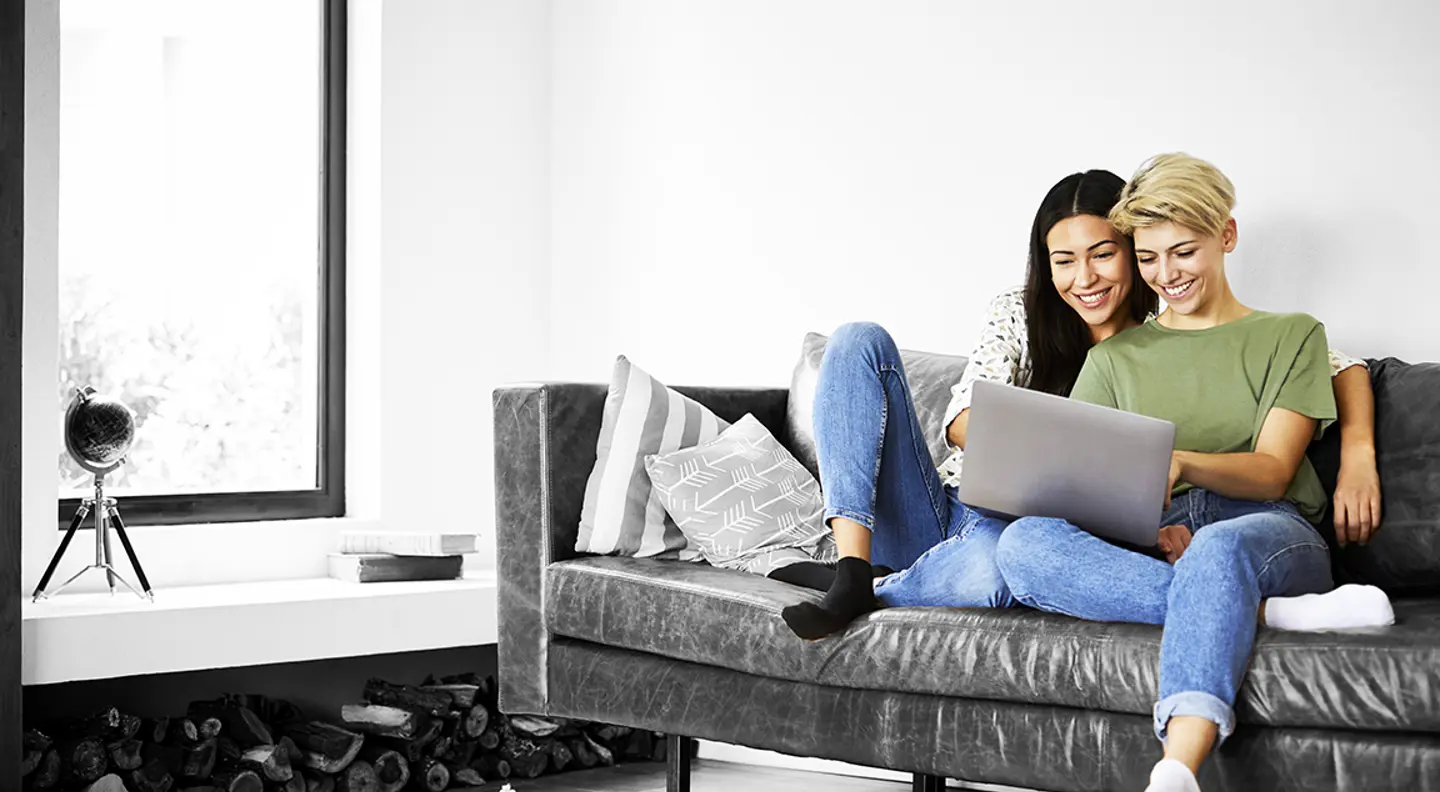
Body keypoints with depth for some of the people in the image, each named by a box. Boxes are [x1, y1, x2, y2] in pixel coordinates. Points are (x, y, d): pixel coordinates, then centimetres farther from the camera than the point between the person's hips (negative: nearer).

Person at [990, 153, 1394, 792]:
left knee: (1218, 549, -41)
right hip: (1151, 545, 2)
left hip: (1267, 530, -2)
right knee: (1023, 542, -32)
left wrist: (1181, 463, -19)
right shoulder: (1115, 357, 25)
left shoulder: (1290, 335, 19)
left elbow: (1272, 472, 4)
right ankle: (1270, 613, -36)